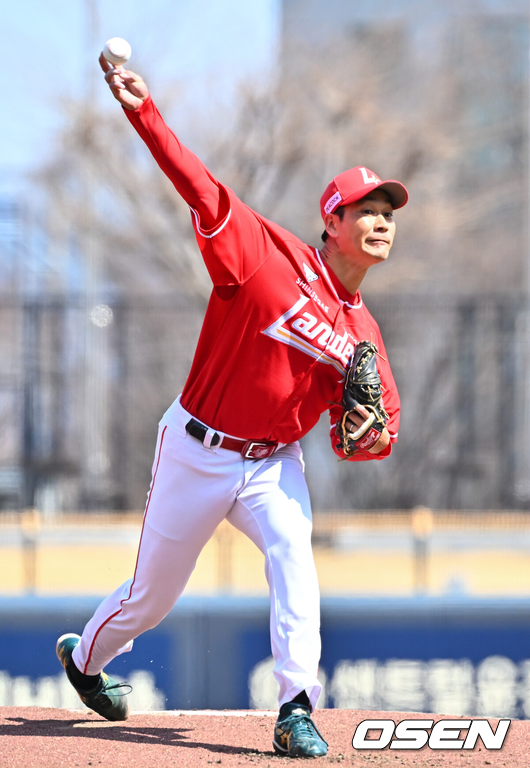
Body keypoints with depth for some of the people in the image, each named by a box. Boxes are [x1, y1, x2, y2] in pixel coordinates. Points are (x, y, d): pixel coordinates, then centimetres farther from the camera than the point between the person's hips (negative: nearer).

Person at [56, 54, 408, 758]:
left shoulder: (362, 331, 0)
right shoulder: (272, 257, -16)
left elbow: (380, 426, 8)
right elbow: (203, 190, -27)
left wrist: (368, 436, -18)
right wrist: (145, 114, -38)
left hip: (275, 462, 3)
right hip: (198, 451, -3)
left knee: (293, 553, -27)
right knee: (152, 594, 11)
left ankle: (297, 712, -26)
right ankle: (84, 655, 43)